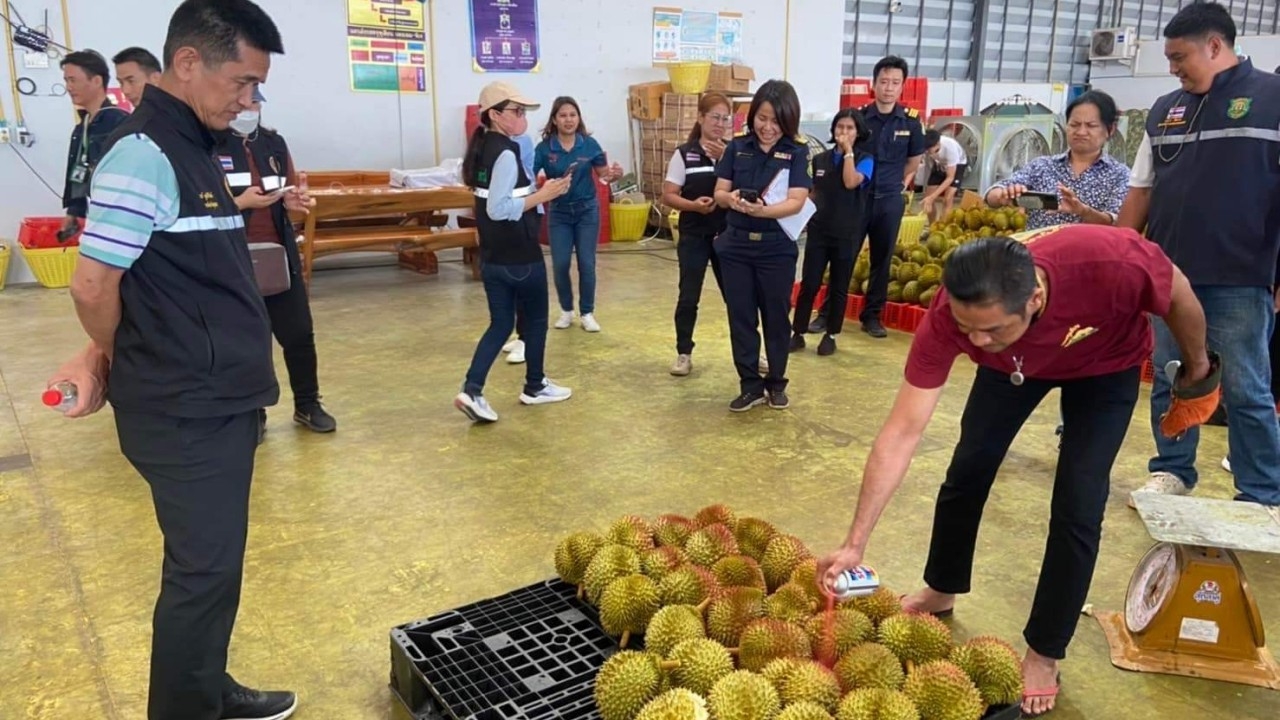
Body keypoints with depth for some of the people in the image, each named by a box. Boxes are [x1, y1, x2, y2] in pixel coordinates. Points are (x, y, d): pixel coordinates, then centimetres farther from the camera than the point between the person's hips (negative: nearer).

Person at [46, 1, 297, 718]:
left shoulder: (194, 147, 12)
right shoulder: (144, 154, -18)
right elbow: (94, 286, -19)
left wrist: (104, 357, 7)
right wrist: (117, 358, 1)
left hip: (221, 398, 9)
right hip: (188, 410, -9)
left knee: (214, 563, 20)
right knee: (203, 571, 3)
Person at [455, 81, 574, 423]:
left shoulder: (482, 148, 10)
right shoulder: (506, 153, -19)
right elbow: (498, 209, -26)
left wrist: (537, 191, 16)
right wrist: (543, 195, -23)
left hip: (492, 257, 8)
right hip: (520, 257, -8)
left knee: (501, 323, 12)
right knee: (536, 320, 11)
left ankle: (471, 390, 1)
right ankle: (535, 387, 26)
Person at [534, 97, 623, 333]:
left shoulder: (589, 144, -8)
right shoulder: (544, 148, -10)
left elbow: (604, 174, -1)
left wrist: (615, 174, -23)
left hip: (587, 210, 0)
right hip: (559, 212, 0)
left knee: (586, 263, 1)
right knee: (560, 264, 0)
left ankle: (587, 313, 15)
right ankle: (566, 311, 20)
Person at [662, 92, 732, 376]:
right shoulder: (684, 153, -2)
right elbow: (668, 196, -3)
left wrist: (725, 159, -17)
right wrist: (693, 205, -20)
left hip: (727, 235, 2)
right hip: (694, 236, -1)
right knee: (688, 297, 2)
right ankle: (684, 353, 15)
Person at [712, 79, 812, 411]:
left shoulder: (797, 152, -6)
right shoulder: (737, 147, 2)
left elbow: (796, 202, -14)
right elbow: (719, 192, 1)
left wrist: (762, 210, -32)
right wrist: (731, 199, -23)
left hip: (777, 248, -2)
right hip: (736, 244, 2)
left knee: (776, 316, 8)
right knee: (741, 316, 5)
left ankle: (776, 383, 23)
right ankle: (750, 384, 16)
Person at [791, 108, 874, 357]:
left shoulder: (865, 160, -3)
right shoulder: (820, 159, 7)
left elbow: (851, 182, -22)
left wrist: (848, 151, -16)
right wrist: (807, 215, 9)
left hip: (847, 233, -2)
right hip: (819, 230, 2)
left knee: (839, 287, 7)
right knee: (809, 284, 0)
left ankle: (831, 336, 18)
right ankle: (798, 334, 8)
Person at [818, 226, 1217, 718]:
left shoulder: (1113, 263, -44)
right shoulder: (947, 318, -37)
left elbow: (1178, 294, -19)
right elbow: (901, 433, -34)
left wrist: (1197, 367, 0)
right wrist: (855, 544, -36)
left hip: (1106, 366, -1)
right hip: (1013, 364, 2)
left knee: (1077, 507, -8)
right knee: (967, 472, 5)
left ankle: (1044, 654, 11)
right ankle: (941, 591, 32)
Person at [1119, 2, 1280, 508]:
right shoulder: (1166, 109, 12)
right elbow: (1141, 191, 15)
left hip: (1239, 280, -4)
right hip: (1169, 275, 5)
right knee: (1168, 383, 11)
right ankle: (1172, 473, 26)